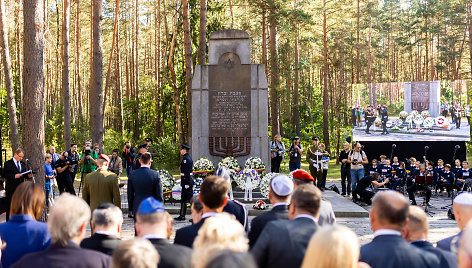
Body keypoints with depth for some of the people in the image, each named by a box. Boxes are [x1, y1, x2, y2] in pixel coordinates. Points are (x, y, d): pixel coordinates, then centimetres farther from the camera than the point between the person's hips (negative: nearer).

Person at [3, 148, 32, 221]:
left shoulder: (23, 164, 14)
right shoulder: (8, 163, -4)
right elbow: (5, 175, -10)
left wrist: (28, 175, -4)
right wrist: (14, 176, -21)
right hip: (11, 189, -5)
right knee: (10, 207, 0)